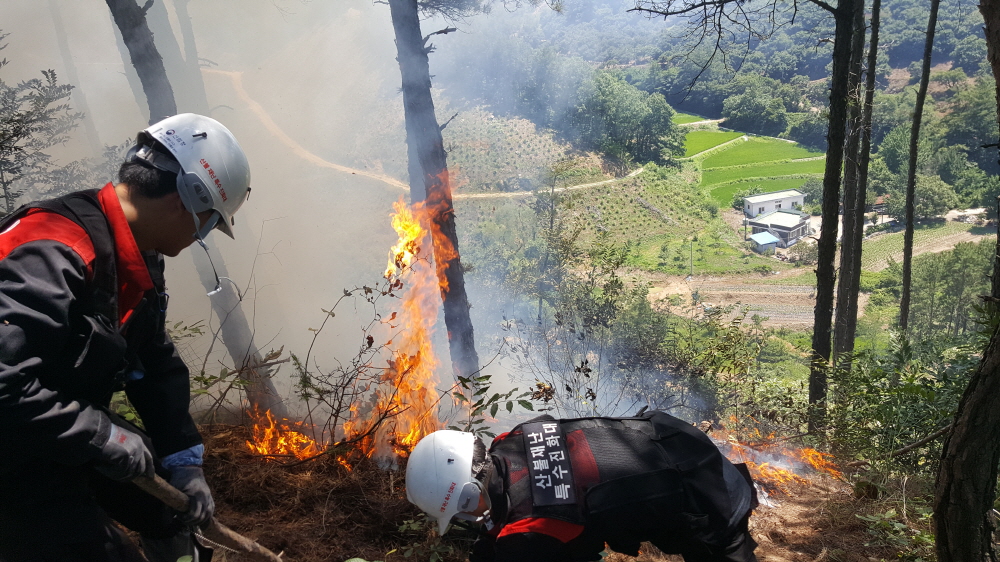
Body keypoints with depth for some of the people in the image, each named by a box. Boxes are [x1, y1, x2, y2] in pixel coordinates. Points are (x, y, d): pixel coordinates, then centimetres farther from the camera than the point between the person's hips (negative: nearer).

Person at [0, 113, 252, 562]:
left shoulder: (138, 262, 2)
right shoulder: (55, 253, -30)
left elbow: (157, 365, 8)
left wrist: (184, 460, 3)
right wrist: (106, 436, -25)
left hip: (77, 438, 9)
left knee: (179, 500, 18)